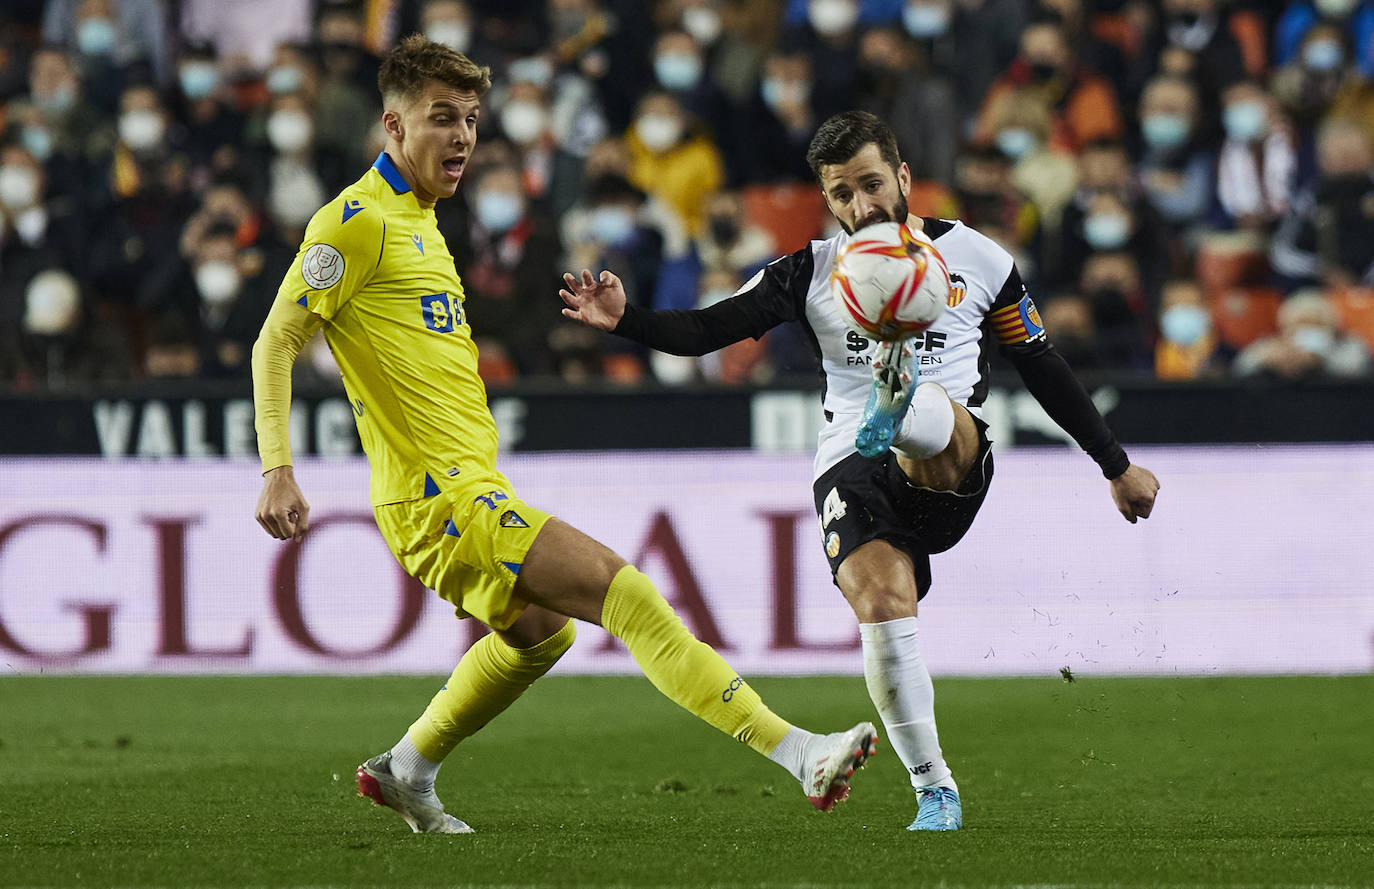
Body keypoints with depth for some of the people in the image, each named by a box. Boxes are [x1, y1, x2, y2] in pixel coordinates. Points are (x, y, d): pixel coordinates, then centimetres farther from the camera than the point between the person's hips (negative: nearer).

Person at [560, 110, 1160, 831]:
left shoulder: (976, 258, 12)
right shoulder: (812, 272, 12)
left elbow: (1043, 368, 20)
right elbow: (707, 330, 4)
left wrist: (1117, 466, 24)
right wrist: (625, 319, -15)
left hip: (954, 472, -1)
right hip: (851, 466, 1)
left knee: (941, 421, -37)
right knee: (882, 603, -24)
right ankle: (934, 793, -12)